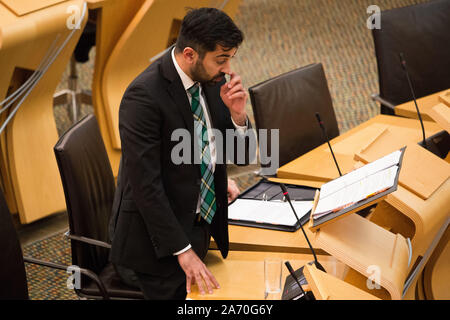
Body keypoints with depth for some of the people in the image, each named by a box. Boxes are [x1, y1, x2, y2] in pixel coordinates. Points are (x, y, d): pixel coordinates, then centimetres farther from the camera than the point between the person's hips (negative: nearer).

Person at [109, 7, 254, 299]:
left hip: (201, 225, 7)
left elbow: (243, 154, 6)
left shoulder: (212, 80, -1)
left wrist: (237, 114, -15)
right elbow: (145, 185, -24)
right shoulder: (144, 95, -23)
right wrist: (183, 251, -23)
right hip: (158, 242, -7)